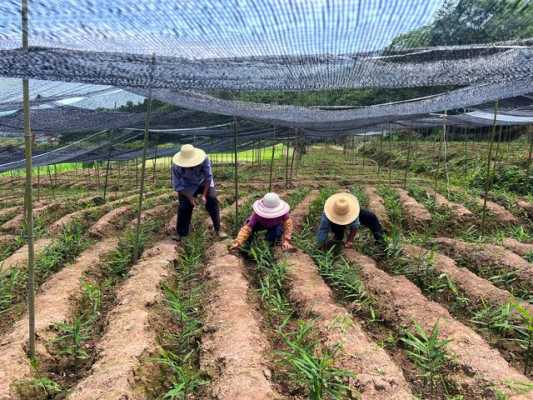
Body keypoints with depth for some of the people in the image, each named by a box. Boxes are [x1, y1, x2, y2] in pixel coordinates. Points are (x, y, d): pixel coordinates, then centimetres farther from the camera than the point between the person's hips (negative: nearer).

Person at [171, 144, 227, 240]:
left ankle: (218, 229, -6)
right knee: (184, 206, -9)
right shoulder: (176, 167, -32)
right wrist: (190, 197, -27)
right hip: (187, 187, 0)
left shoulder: (204, 159, -33)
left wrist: (204, 195, -27)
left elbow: (208, 177, -23)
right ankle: (181, 234, 11)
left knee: (212, 200, -16)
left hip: (204, 182, 0)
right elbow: (178, 186, -20)